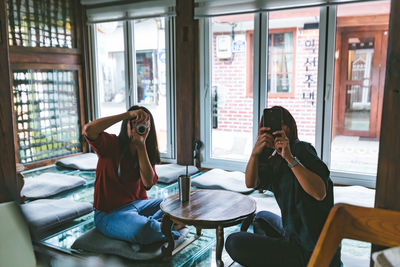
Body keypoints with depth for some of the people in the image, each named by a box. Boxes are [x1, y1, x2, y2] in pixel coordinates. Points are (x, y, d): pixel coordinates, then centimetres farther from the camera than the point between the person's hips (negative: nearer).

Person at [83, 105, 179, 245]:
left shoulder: (147, 152, 5)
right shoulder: (111, 144, -8)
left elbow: (148, 183, -13)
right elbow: (88, 130, -32)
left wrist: (141, 145, -19)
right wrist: (129, 114, -31)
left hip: (139, 204, 6)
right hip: (110, 213, -6)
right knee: (144, 231, -36)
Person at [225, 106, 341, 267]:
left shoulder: (302, 149, -14)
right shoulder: (275, 160, 11)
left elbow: (320, 193, -28)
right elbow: (251, 183, -5)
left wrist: (290, 157, -32)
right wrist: (255, 152, -22)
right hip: (294, 233, 9)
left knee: (234, 243, -12)